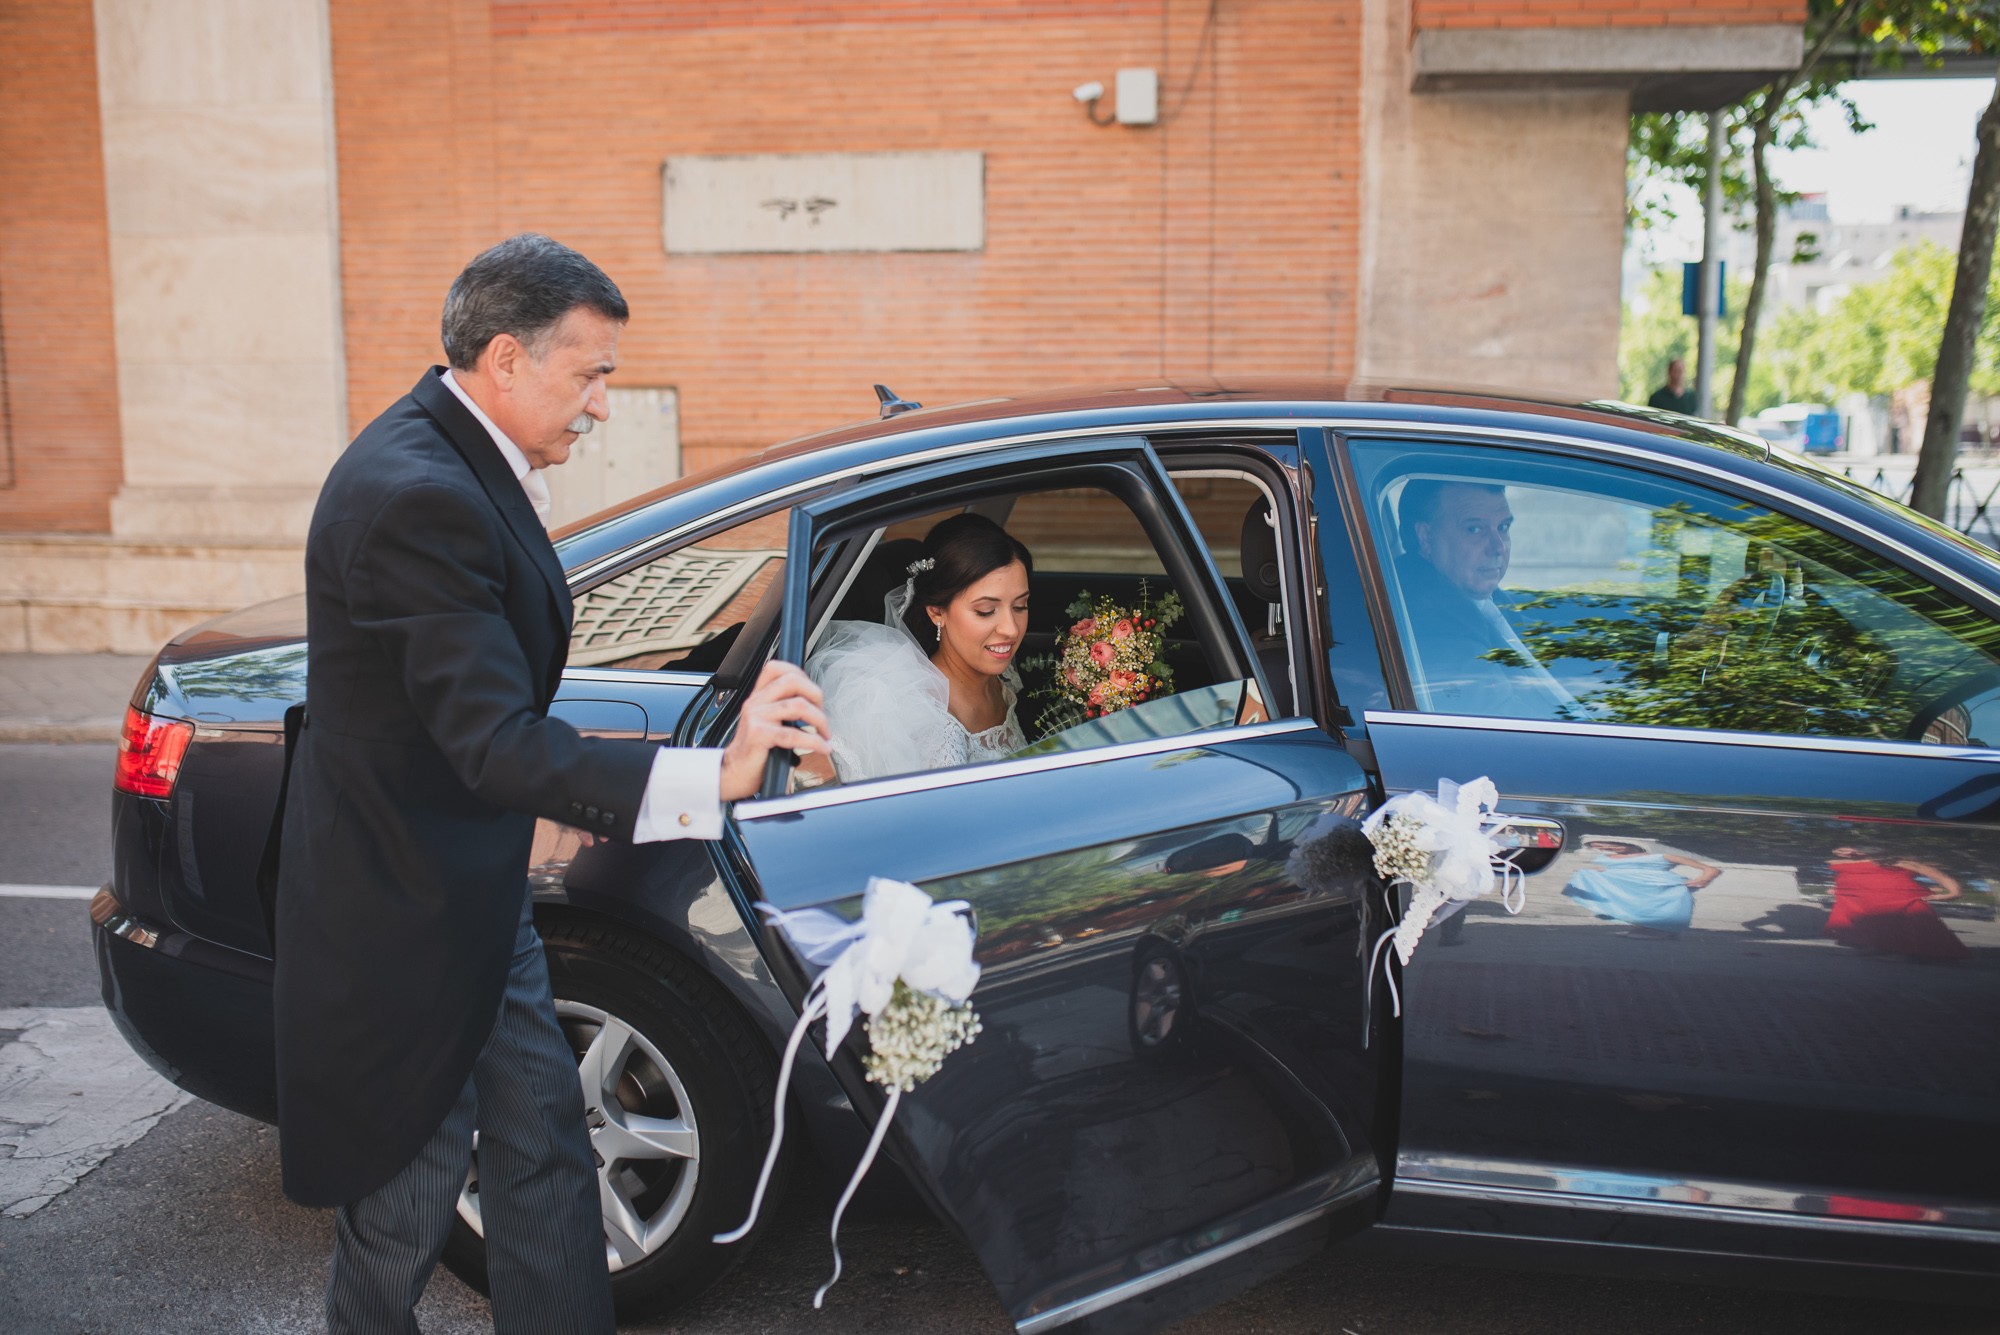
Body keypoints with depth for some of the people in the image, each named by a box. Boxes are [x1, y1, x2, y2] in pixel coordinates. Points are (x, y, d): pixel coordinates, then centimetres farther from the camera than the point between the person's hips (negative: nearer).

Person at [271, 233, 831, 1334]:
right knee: (411, 1197, 8)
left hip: (474, 892, 10)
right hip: (408, 916, -10)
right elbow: (496, 745, -34)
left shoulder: (448, 455, 5)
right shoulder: (420, 497, -27)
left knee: (543, 1156, 16)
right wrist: (713, 776, -41)